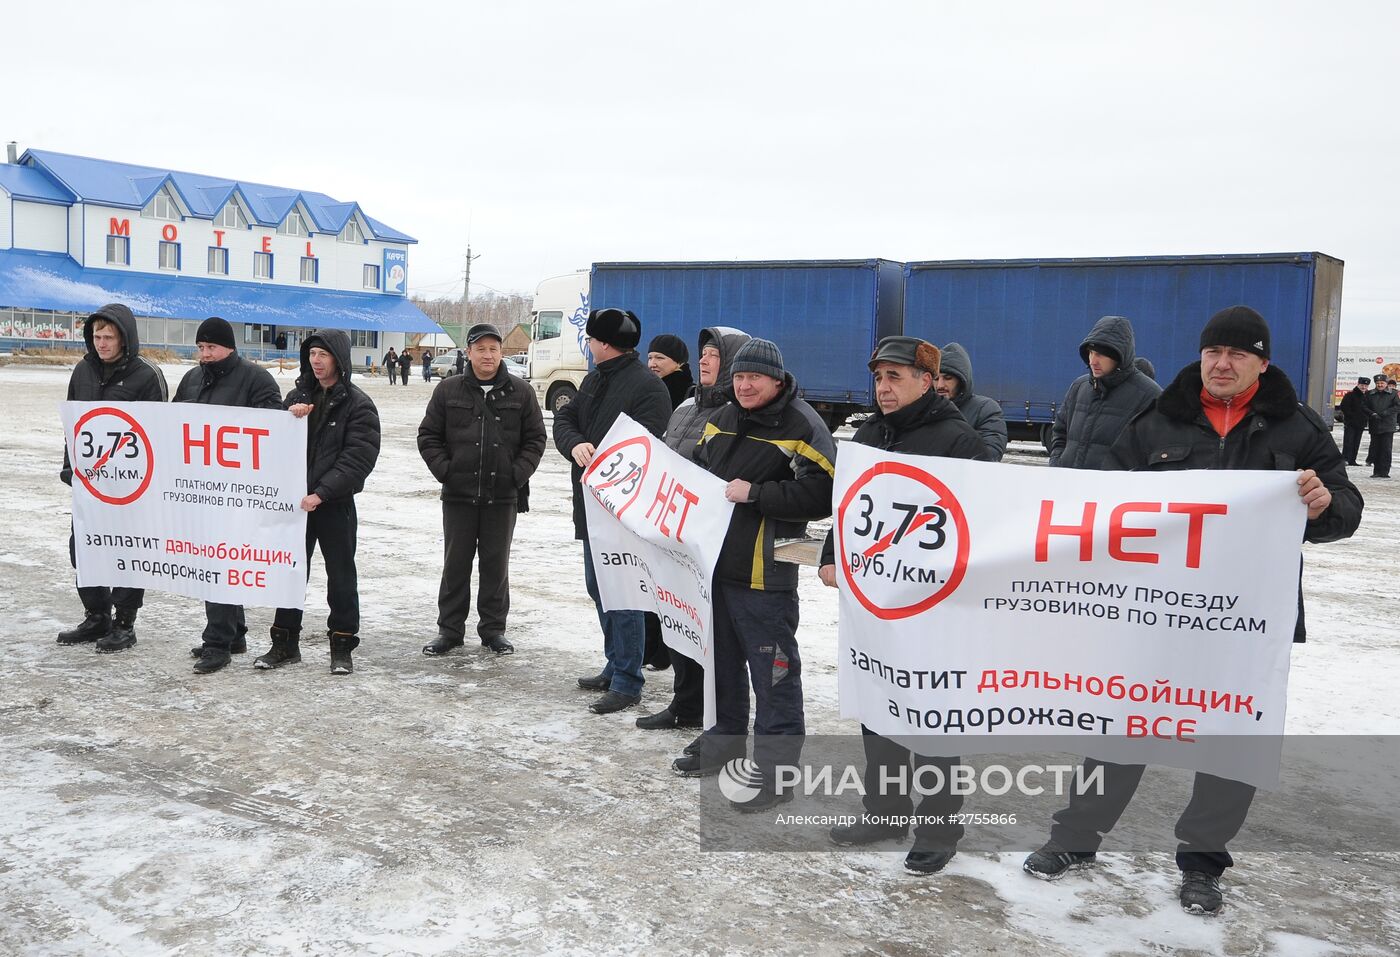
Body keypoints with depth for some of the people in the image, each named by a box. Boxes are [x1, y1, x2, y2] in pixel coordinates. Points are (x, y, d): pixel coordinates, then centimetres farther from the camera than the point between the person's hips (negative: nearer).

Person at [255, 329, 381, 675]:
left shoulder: (358, 404, -6)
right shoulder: (297, 396, 9)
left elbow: (358, 458, -14)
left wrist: (321, 493, -20)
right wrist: (289, 417, -9)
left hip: (336, 503, -4)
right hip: (295, 499, 5)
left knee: (341, 576, 5)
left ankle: (342, 647, 16)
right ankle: (285, 643, 22)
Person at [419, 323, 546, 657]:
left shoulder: (520, 392, 3)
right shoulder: (449, 390, 3)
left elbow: (535, 439, 6)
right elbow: (428, 436, 7)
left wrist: (518, 474, -5)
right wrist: (444, 470, -4)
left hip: (503, 496, 0)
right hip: (458, 495, 0)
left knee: (496, 564, 9)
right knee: (455, 564, 7)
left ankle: (493, 629, 20)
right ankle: (450, 629, 18)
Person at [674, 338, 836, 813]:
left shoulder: (801, 426, -11)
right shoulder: (723, 418, 13)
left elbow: (820, 494, -21)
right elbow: (698, 468, 27)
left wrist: (753, 493, -21)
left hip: (765, 573, -8)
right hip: (714, 561, 8)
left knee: (773, 671, -3)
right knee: (722, 660, 20)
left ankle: (776, 771, 6)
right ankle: (724, 743, 37)